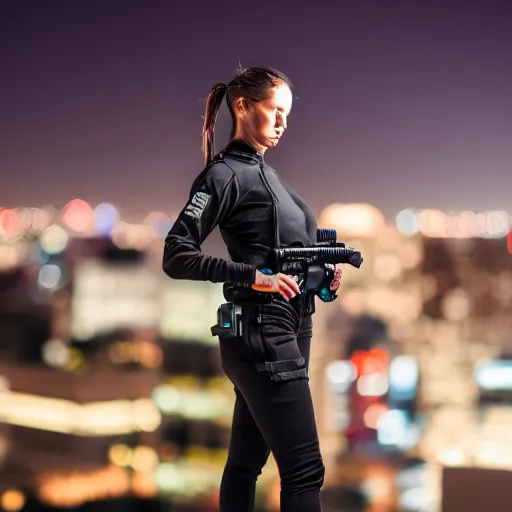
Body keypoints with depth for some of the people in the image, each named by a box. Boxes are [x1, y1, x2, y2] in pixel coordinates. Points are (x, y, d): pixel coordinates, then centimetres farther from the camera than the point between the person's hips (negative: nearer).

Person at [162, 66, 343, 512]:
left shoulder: (265, 173, 18)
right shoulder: (226, 174, -8)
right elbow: (177, 256, -16)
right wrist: (254, 277, -23)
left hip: (284, 332, 9)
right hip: (263, 336, -9)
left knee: (246, 461, 13)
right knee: (304, 470, -9)